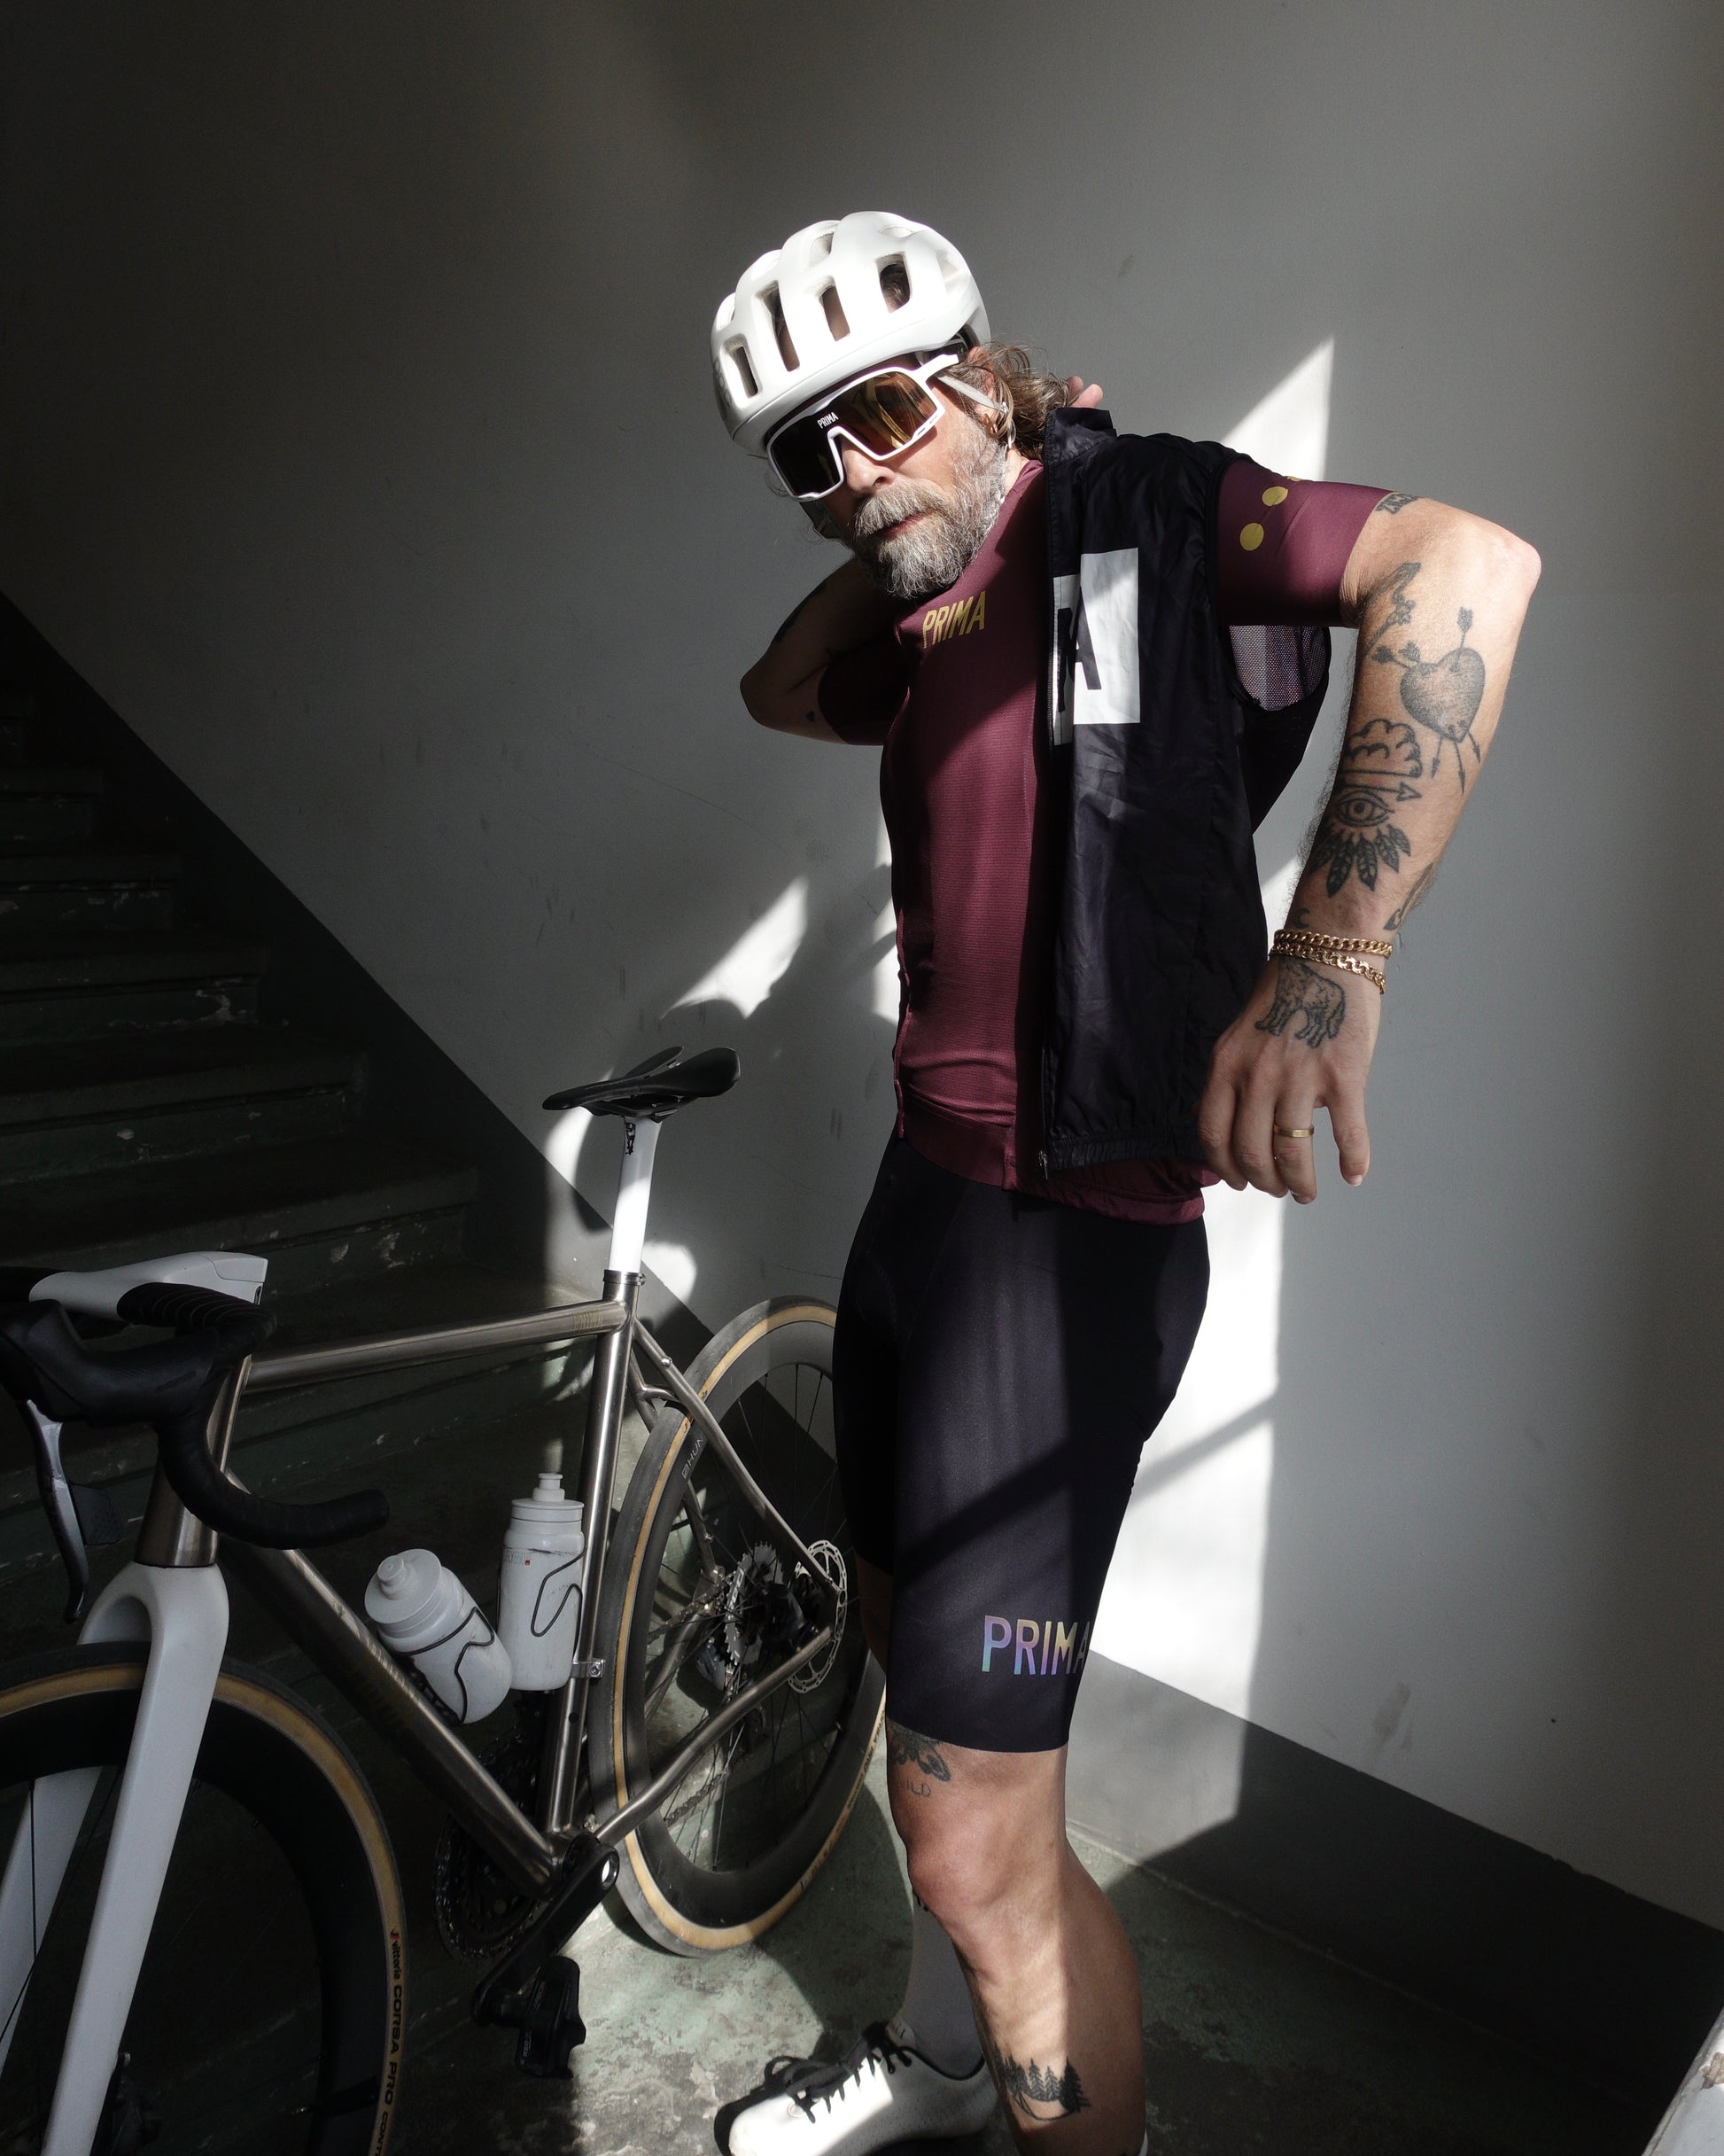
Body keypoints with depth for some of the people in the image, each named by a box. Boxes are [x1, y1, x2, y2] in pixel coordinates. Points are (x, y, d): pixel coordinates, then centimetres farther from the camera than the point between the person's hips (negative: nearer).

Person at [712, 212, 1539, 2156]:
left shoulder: (1134, 520, -10)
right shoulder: (939, 631, 13)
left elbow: (1466, 562, -25)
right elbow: (777, 690, 33)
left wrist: (1329, 951, -37)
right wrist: (896, 534, 15)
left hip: (1064, 1237, -9)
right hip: (922, 1192, 9)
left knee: (977, 1847, -6)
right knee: (912, 1649, 24)